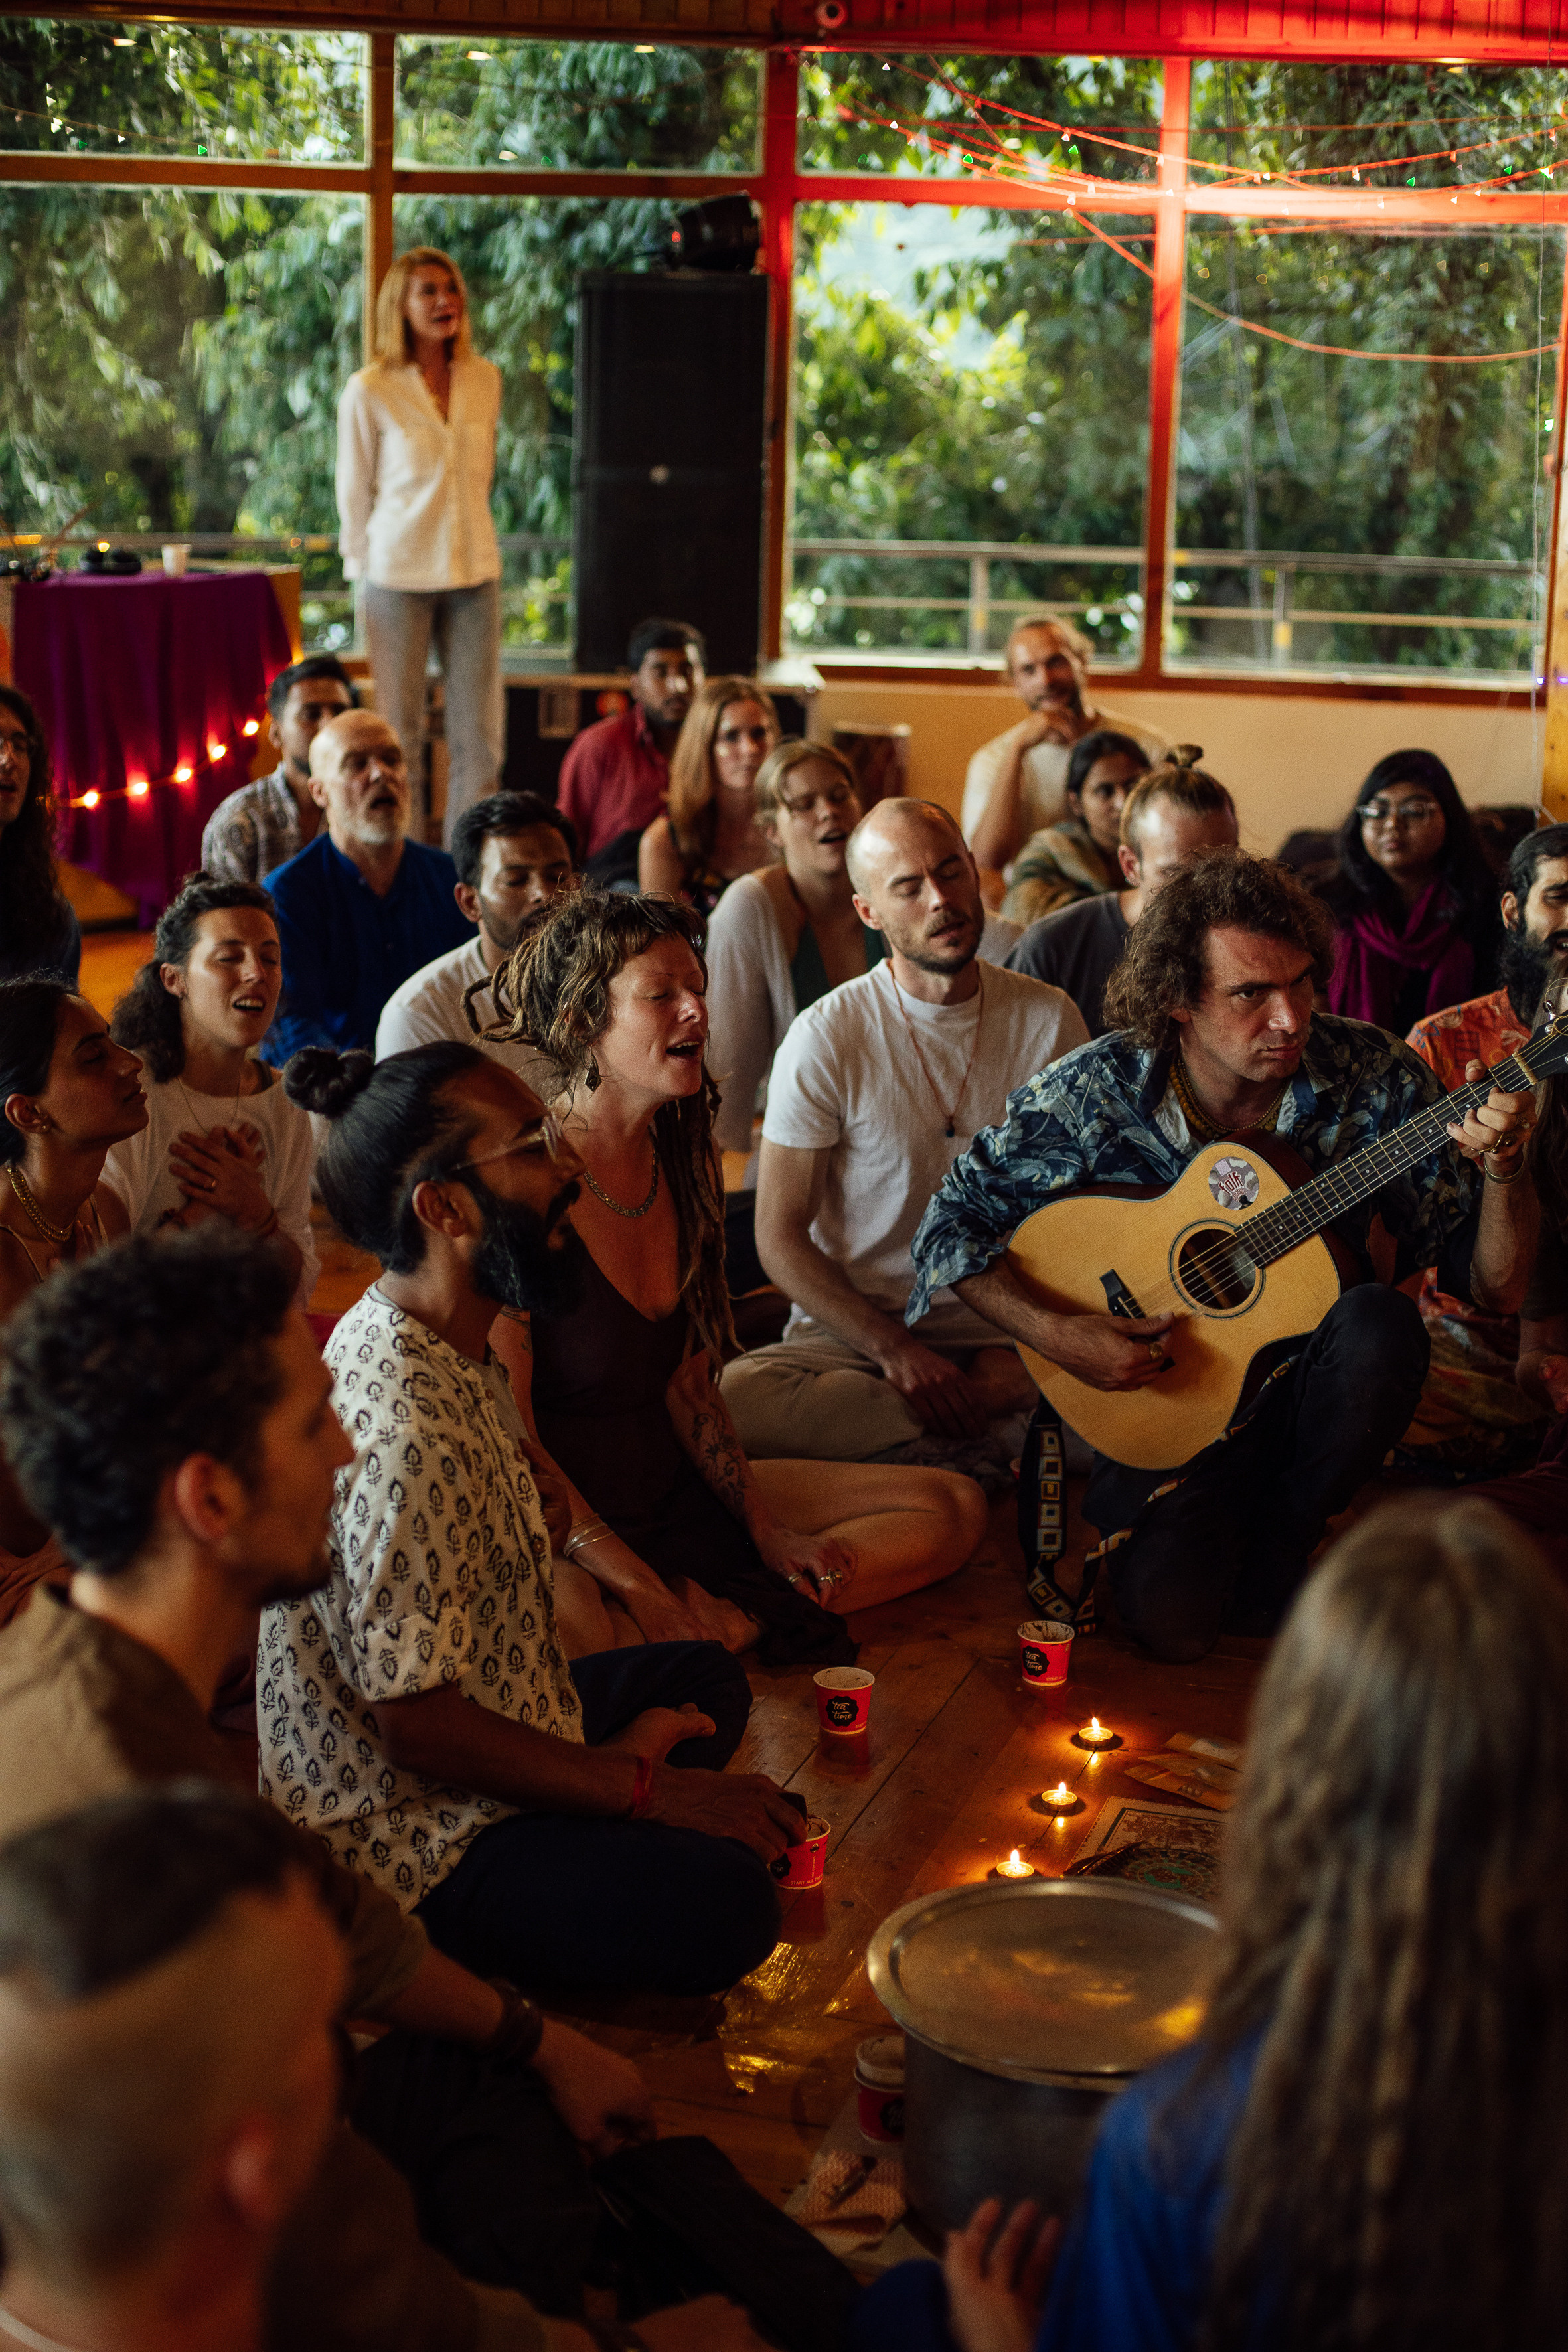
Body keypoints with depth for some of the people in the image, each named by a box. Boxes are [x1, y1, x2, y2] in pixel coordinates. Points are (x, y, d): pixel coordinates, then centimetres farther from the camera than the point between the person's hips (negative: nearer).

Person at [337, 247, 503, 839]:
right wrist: (365, 567, 5)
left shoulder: (486, 380, 6)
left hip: (474, 570, 4)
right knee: (400, 728, 1)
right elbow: (353, 490, 2)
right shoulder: (369, 391, -5)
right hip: (399, 575, -4)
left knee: (480, 729, 3)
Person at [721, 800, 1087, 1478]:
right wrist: (895, 1351, -16)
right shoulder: (827, 1038, -5)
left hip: (1008, 1336, 1)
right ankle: (999, 1441, -20)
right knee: (732, 1398, -34)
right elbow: (781, 1237, -4)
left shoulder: (1050, 1021, 3)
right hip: (855, 1332, -1)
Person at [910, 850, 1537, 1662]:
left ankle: (1279, 1545, -6)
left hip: (1311, 1383, 2)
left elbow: (1495, 1288, -10)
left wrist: (1503, 1167, -29)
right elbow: (953, 1225, -4)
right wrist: (1054, 1335, -18)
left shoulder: (1374, 1077, -12)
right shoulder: (1096, 1093, -14)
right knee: (1170, 1615, -25)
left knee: (1379, 1324, -32)